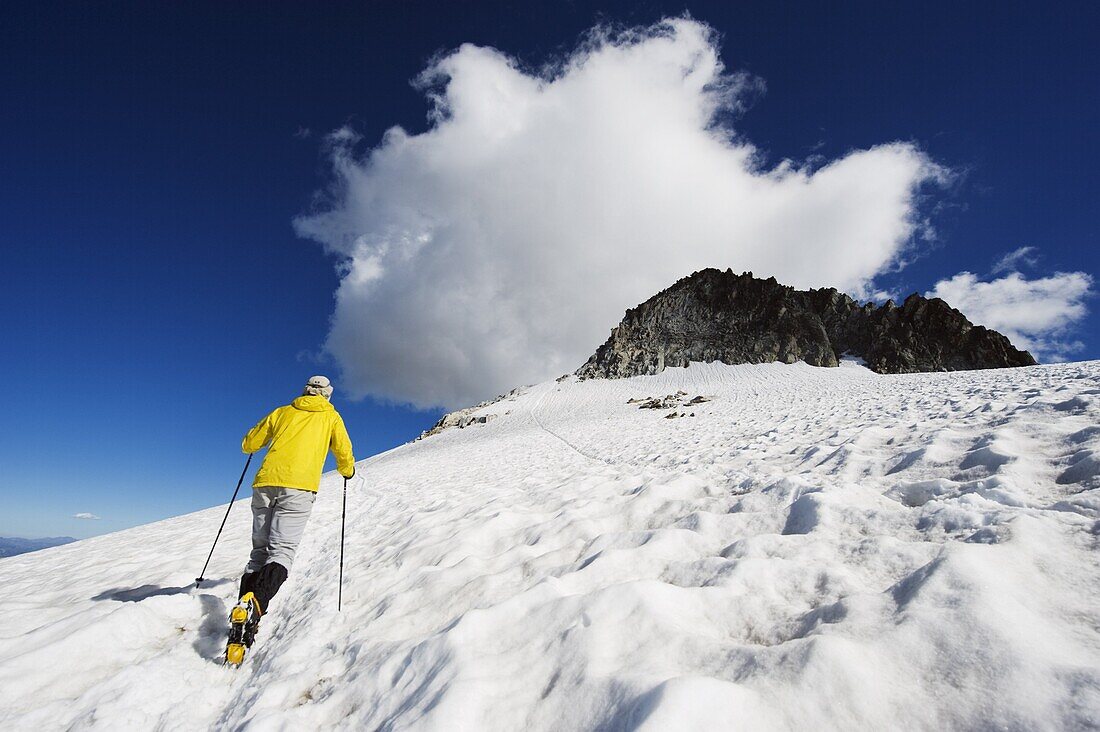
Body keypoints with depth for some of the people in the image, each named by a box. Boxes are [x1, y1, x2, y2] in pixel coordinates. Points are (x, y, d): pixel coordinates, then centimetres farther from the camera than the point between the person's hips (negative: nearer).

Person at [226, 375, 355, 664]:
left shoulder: (282, 412, 21)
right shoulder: (331, 416, 16)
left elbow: (249, 444, 27)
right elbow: (344, 454, 12)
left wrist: (254, 441, 51)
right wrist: (347, 471, 34)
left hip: (265, 483, 3)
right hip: (298, 488, -3)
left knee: (259, 549, 14)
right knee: (282, 551, -8)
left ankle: (245, 606, 0)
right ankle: (253, 603, -32)